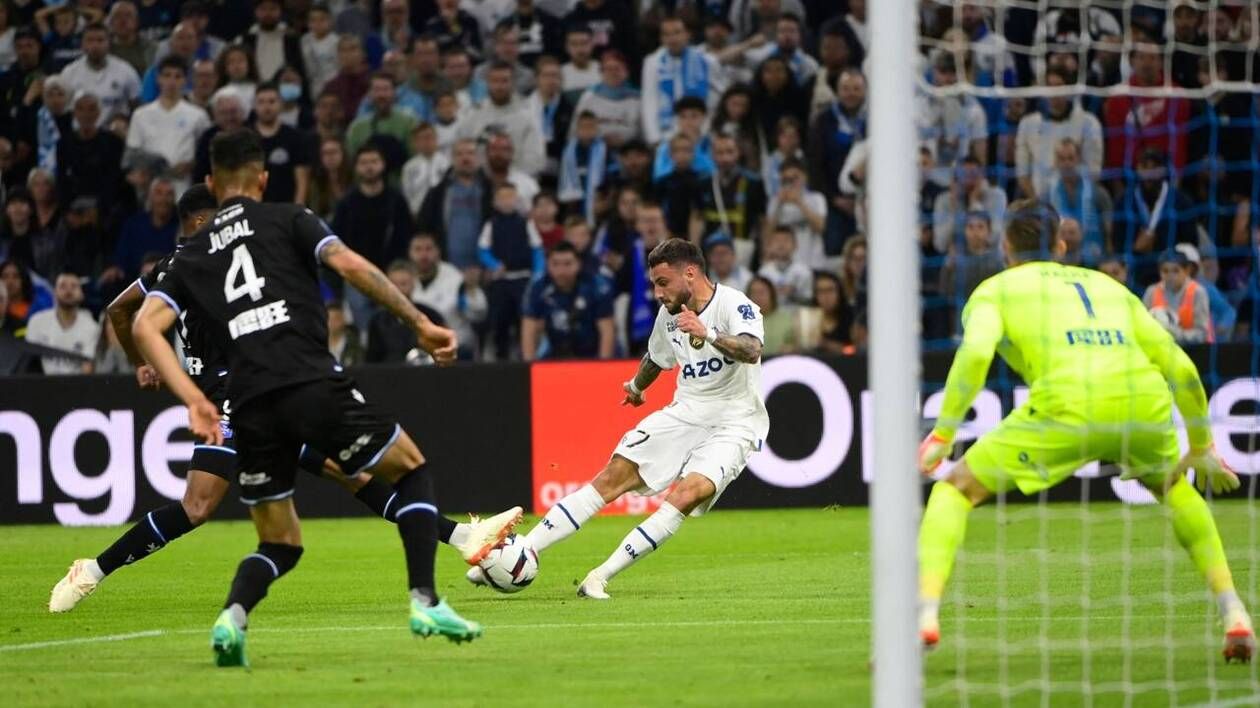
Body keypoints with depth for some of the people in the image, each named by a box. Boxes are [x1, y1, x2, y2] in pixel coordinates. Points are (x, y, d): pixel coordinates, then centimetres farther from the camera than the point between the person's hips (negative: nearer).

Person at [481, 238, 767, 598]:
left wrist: (708, 334, -53)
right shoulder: (669, 313, 5)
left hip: (734, 424, -6)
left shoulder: (734, 305, -16)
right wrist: (636, 386, 46)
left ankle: (601, 577, -25)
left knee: (688, 493, -28)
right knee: (612, 477, -8)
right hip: (685, 413, 6)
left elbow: (752, 352, -38)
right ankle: (521, 552, -9)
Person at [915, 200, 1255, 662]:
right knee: (1171, 485, 36)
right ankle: (1235, 616, 26)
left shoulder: (993, 291, 20)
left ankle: (926, 614, -10)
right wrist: (1201, 448, 39)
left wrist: (941, 436, -4)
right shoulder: (1108, 286, 32)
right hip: (1146, 403, 4)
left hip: (1067, 407, -4)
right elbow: (1181, 368, 28)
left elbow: (975, 352, -3)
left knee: (955, 489, 11)